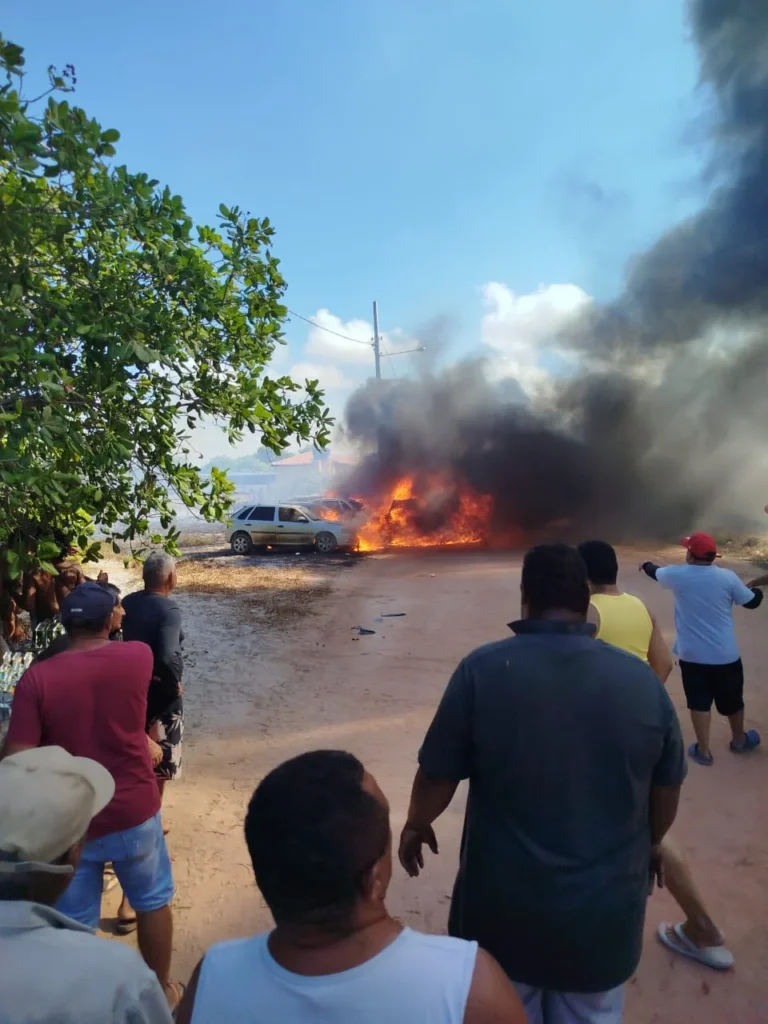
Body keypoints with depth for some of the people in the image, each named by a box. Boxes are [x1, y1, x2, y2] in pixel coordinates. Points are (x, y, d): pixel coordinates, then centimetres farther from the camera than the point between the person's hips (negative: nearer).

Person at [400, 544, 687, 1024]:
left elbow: (438, 775, -12)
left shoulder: (483, 669, -20)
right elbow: (668, 787, 2)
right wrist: (651, 843, 22)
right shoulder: (642, 679, -11)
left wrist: (416, 824, 9)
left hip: (506, 907, -2)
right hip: (605, 909, 2)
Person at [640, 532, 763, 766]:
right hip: (725, 655, 1)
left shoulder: (677, 575, -9)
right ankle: (739, 740, 43)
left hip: (692, 655, -1)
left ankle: (703, 750, 19)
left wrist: (645, 564, 36)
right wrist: (758, 590, 27)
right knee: (732, 701, 21)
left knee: (699, 703, 11)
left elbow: (655, 572, 12)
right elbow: (751, 602, 3)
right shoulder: (727, 577, -10)